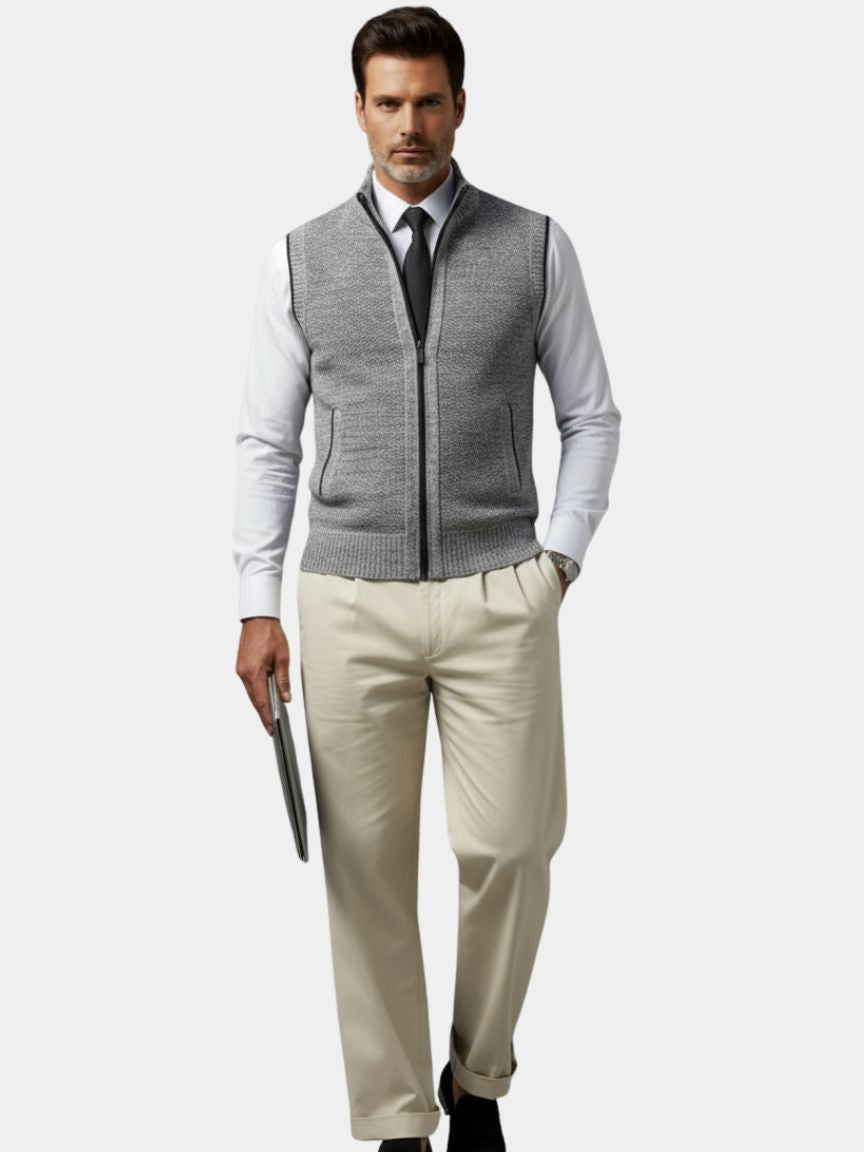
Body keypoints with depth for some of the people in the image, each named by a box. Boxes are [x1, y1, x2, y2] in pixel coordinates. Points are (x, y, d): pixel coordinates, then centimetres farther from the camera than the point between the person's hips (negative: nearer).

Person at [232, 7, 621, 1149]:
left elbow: (592, 418, 9)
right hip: (349, 600, 1)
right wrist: (258, 609, 0)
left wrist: (560, 559, -1)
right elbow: (267, 444, 6)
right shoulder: (301, 260, 5)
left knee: (508, 850, -2)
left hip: (500, 596, 0)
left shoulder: (537, 248, 3)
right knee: (368, 865, 4)